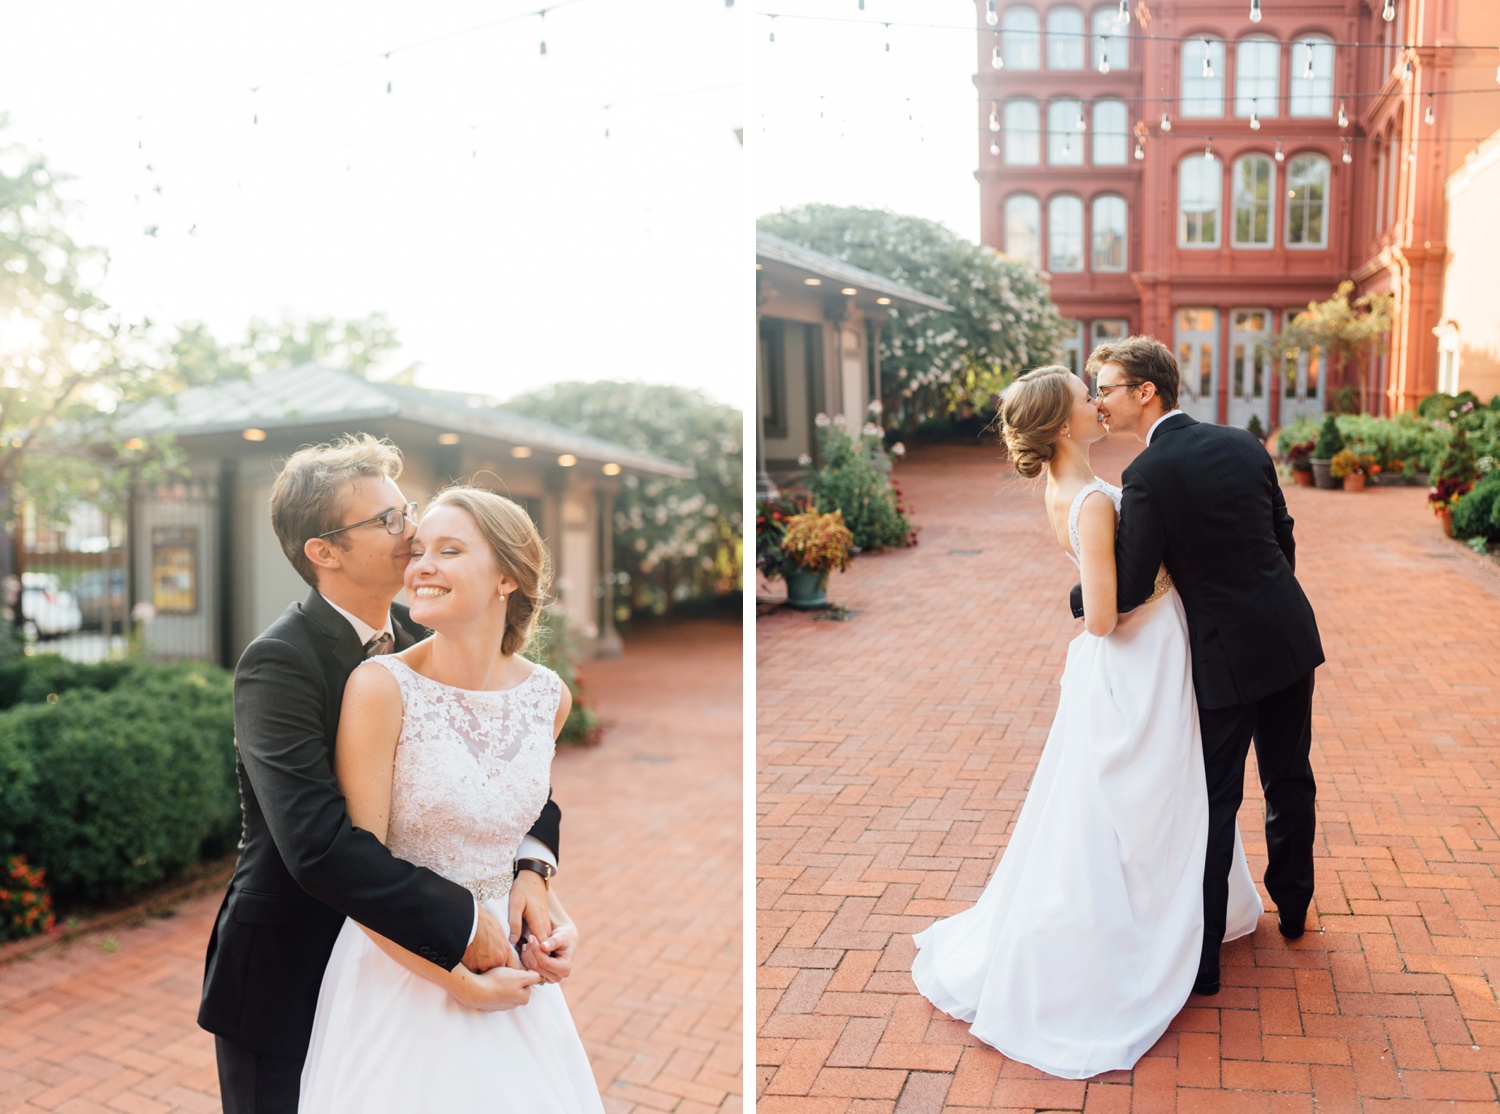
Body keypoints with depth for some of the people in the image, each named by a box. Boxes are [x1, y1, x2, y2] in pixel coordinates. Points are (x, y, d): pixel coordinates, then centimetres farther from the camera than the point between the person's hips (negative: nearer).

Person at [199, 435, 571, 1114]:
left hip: (391, 969, 6)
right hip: (287, 981, -6)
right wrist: (464, 925, -30)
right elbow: (315, 840, -32)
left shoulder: (419, 638, -1)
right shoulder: (279, 663, -22)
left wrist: (532, 868, -20)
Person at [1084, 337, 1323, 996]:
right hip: (1292, 638, 7)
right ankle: (1293, 908, 40)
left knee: (1215, 805, 4)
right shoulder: (1242, 444, 3)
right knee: (1290, 780, 21)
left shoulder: (1149, 475, -18)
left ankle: (1201, 959, 14)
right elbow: (1282, 535, 13)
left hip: (1227, 655, -7)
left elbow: (1126, 591, -17)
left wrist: (1078, 597, 3)